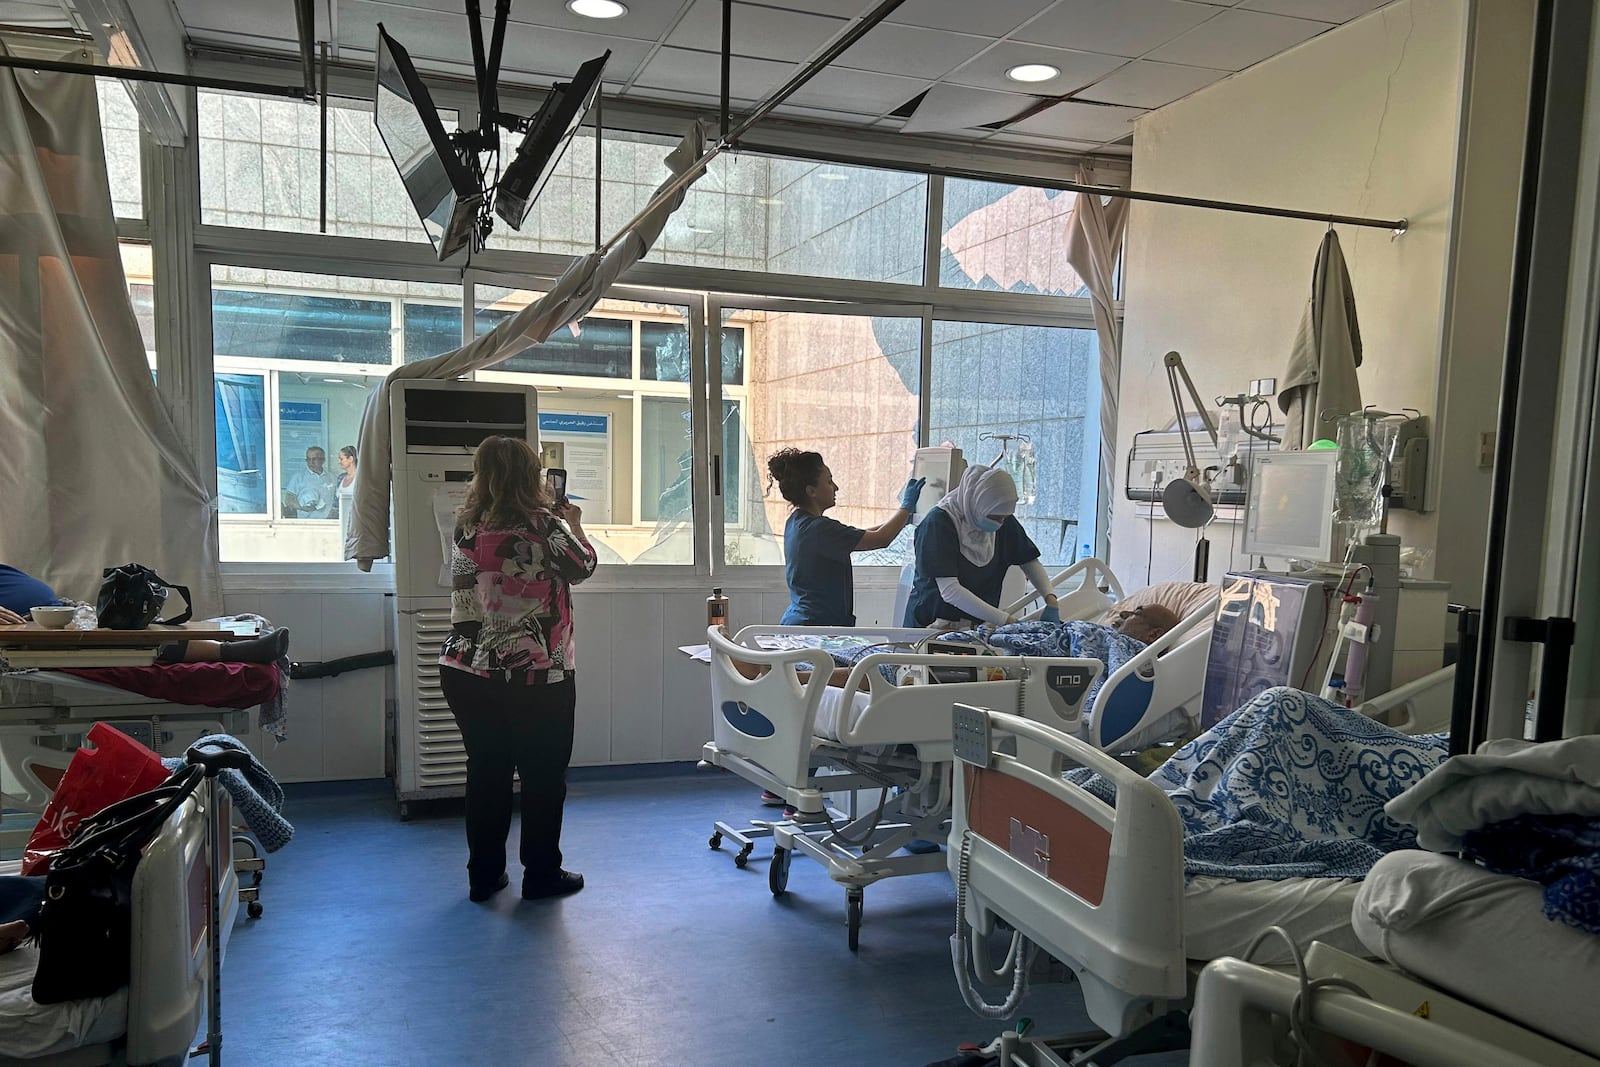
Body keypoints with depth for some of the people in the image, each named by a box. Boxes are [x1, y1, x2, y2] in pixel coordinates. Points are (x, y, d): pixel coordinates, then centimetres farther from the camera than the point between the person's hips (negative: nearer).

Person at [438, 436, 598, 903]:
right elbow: (582, 567, 2)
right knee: (543, 776, 10)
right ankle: (541, 875, 20)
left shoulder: (466, 526, 3)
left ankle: (483, 875, 24)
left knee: (485, 772, 15)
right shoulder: (545, 525, -14)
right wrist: (574, 526, 19)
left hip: (468, 673, 5)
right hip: (537, 677, -5)